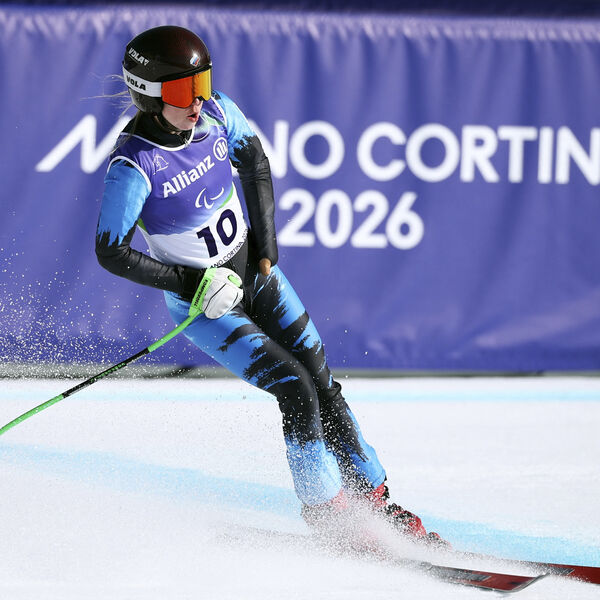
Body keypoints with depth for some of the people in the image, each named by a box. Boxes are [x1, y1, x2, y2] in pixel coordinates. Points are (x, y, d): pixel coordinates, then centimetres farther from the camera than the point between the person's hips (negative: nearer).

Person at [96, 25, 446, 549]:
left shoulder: (216, 114, -11)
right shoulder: (133, 166, -26)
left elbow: (255, 162, 8)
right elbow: (111, 252, -20)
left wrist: (266, 247, 2)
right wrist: (195, 282, -22)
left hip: (254, 272, 5)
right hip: (203, 306, -5)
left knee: (323, 386, 3)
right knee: (295, 390, -15)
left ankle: (374, 500, 14)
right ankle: (329, 513, -1)